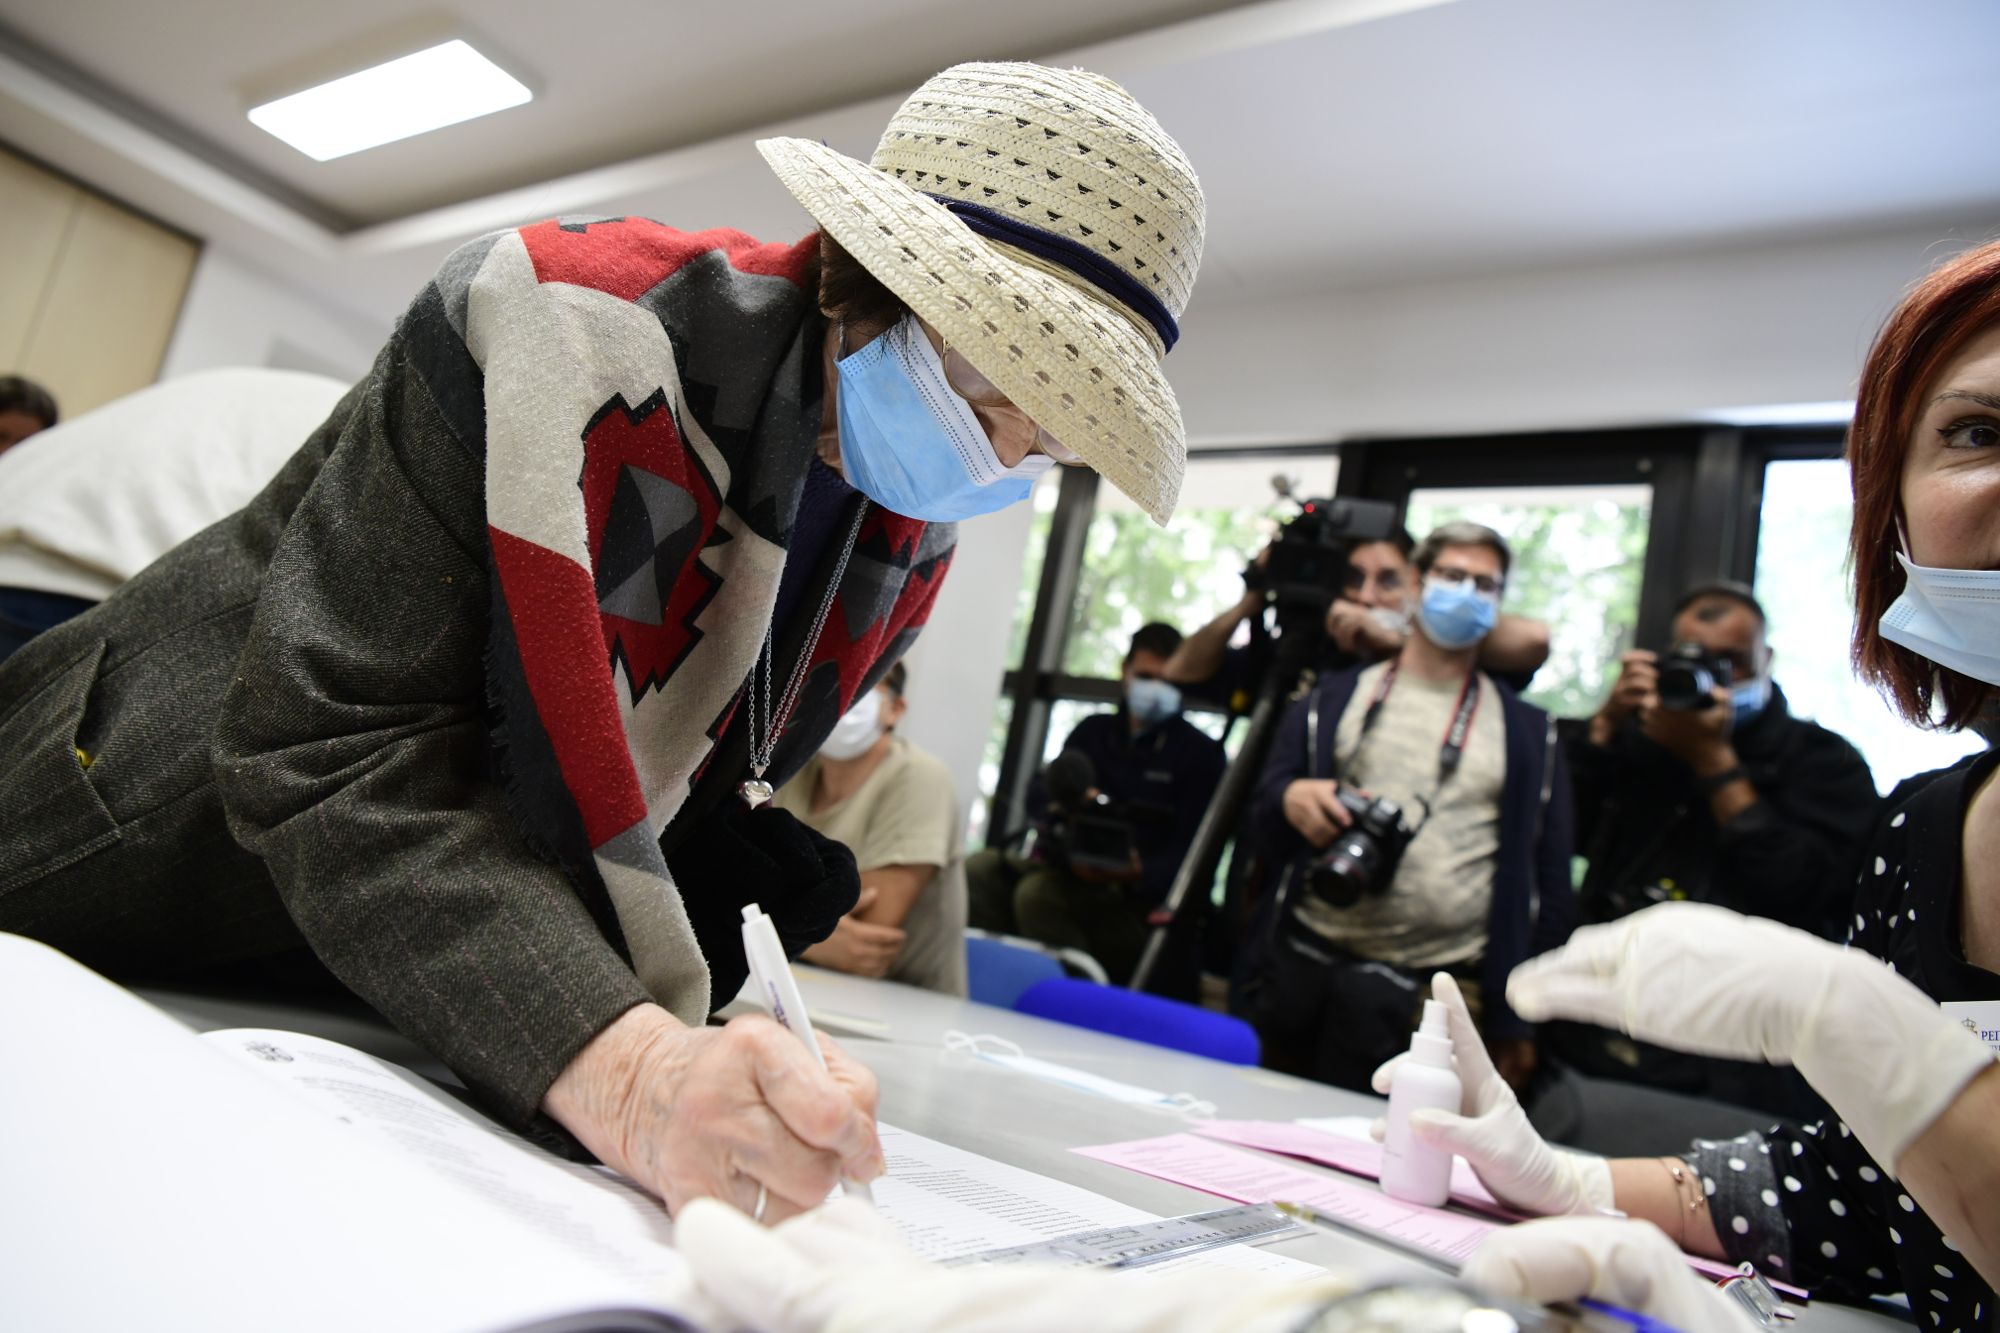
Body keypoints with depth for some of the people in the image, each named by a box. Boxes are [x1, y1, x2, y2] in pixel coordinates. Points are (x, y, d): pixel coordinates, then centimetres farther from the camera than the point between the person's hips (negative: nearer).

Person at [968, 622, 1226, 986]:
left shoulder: (1200, 753, 5)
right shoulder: (1094, 730, 19)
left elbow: (1193, 850, -4)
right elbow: (1036, 794, 9)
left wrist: (1136, 873, -26)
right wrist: (1063, 801, -17)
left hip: (1133, 897, -4)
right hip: (1063, 869, 5)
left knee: (1038, 892, -33)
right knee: (982, 870, -23)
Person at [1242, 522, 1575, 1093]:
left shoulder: (1528, 733, 12)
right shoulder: (1332, 699, 12)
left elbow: (1547, 880, 10)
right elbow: (1265, 810, 10)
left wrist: (1518, 1021, 5)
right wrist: (1291, 799, -15)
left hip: (1433, 994, -1)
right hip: (1305, 965, 1)